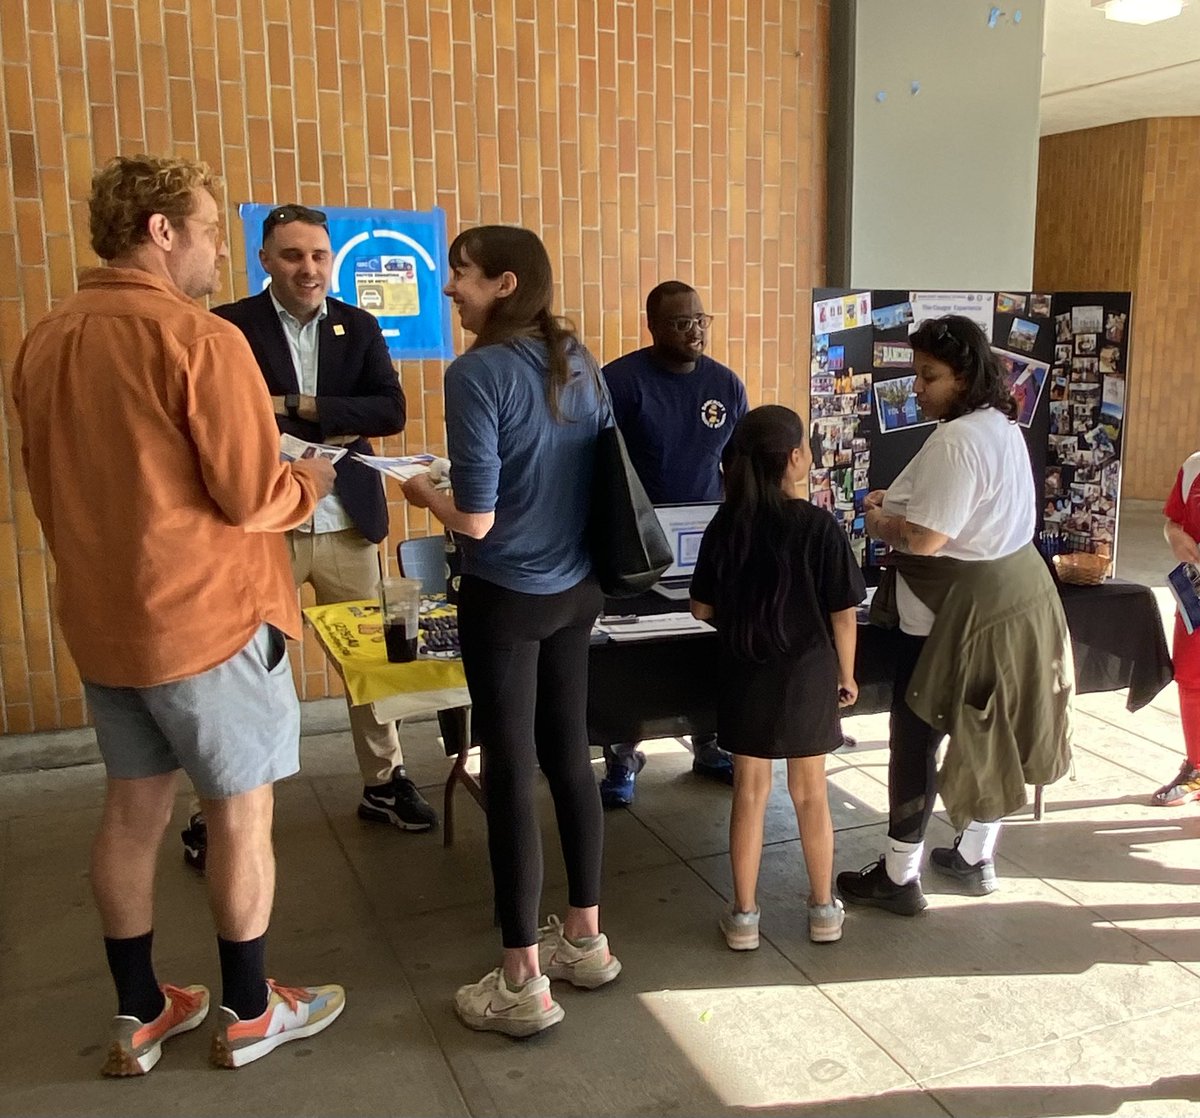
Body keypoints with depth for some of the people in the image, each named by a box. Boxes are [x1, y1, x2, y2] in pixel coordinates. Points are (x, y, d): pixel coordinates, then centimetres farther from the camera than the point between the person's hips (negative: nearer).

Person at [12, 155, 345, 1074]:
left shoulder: (46, 342, 5)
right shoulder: (200, 339, -18)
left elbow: (50, 488, 13)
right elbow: (252, 497, -18)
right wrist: (309, 483, 1)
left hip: (101, 619, 7)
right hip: (208, 616, -7)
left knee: (132, 811, 15)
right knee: (242, 811, 8)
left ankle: (139, 1015, 29)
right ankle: (249, 1014, 23)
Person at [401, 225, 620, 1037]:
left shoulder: (478, 373, -16)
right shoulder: (581, 362, 6)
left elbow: (477, 519, -19)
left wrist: (423, 493, 0)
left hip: (507, 598, -7)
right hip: (577, 589, 7)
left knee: (510, 774, 2)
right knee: (569, 757, 16)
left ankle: (523, 984, 13)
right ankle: (586, 938, 30)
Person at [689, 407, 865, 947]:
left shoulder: (725, 526, -6)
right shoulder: (819, 526, -14)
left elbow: (702, 608, 1)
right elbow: (844, 615, -11)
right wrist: (846, 675, 3)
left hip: (746, 677, 2)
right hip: (808, 676, -1)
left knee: (750, 792, 12)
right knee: (811, 792, 14)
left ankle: (744, 914, 20)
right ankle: (823, 908, 29)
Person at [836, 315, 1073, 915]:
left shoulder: (955, 441, -23)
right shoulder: (1002, 425, 10)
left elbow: (925, 539, -27)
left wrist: (878, 522, -7)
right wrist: (897, 501, 7)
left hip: (961, 611, -10)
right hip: (1011, 591, 10)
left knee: (917, 737, 1)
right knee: (989, 733, 18)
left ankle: (899, 877, 12)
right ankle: (976, 857, 34)